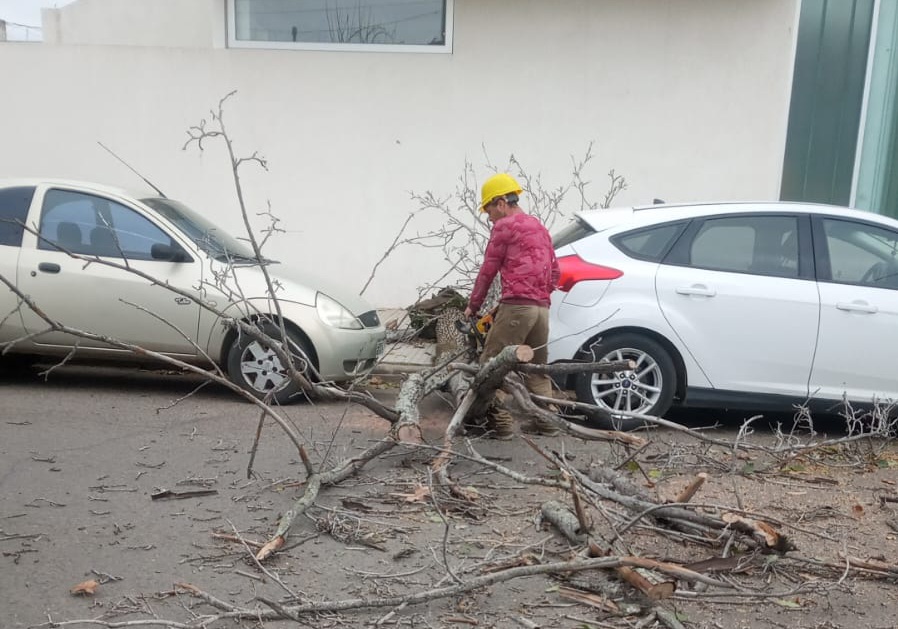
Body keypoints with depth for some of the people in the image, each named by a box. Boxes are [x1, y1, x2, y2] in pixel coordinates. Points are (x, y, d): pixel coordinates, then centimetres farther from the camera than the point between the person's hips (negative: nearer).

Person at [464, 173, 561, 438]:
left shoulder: (504, 226, -2)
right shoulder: (540, 227, 22)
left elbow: (488, 271, 0)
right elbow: (554, 271, 23)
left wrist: (473, 306, 10)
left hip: (516, 306, -8)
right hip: (542, 307, 8)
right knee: (537, 367, 17)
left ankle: (500, 423, -8)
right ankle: (546, 421, 19)